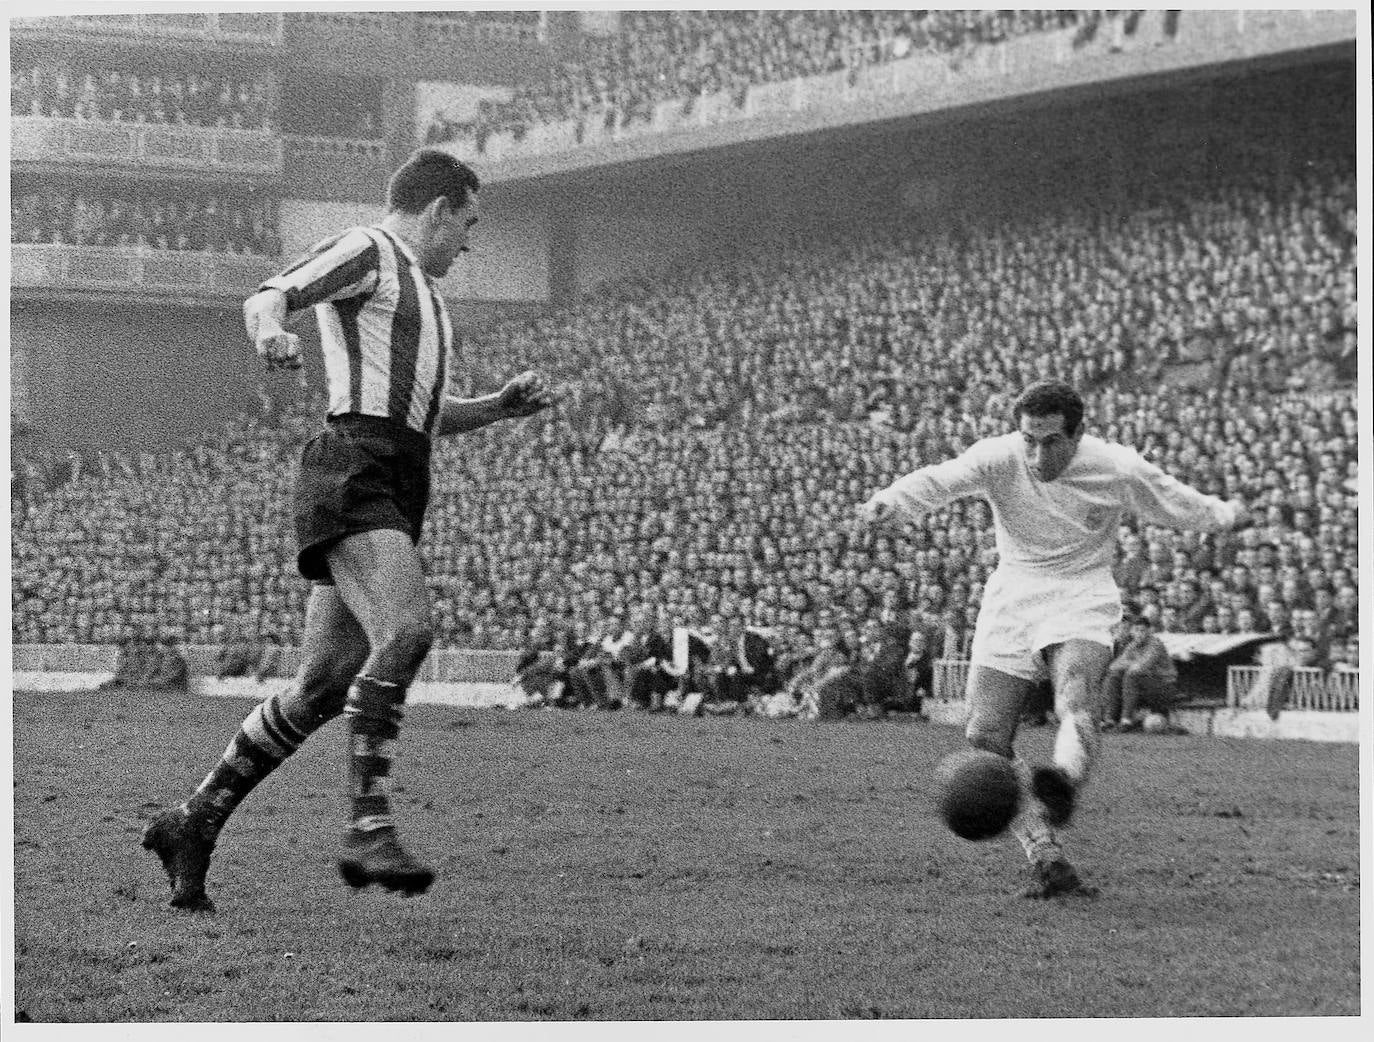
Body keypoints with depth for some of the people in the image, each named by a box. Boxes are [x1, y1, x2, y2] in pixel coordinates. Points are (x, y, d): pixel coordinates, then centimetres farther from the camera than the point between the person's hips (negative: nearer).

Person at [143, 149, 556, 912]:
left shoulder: (415, 287, 30)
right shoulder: (364, 251, 1)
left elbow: (426, 414, 36)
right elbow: (267, 298, -15)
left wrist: (502, 405, 19)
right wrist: (272, 331, -39)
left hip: (395, 493, 10)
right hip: (354, 477, -10)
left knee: (325, 685, 4)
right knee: (405, 632, -27)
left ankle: (193, 825, 11)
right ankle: (369, 830, -30)